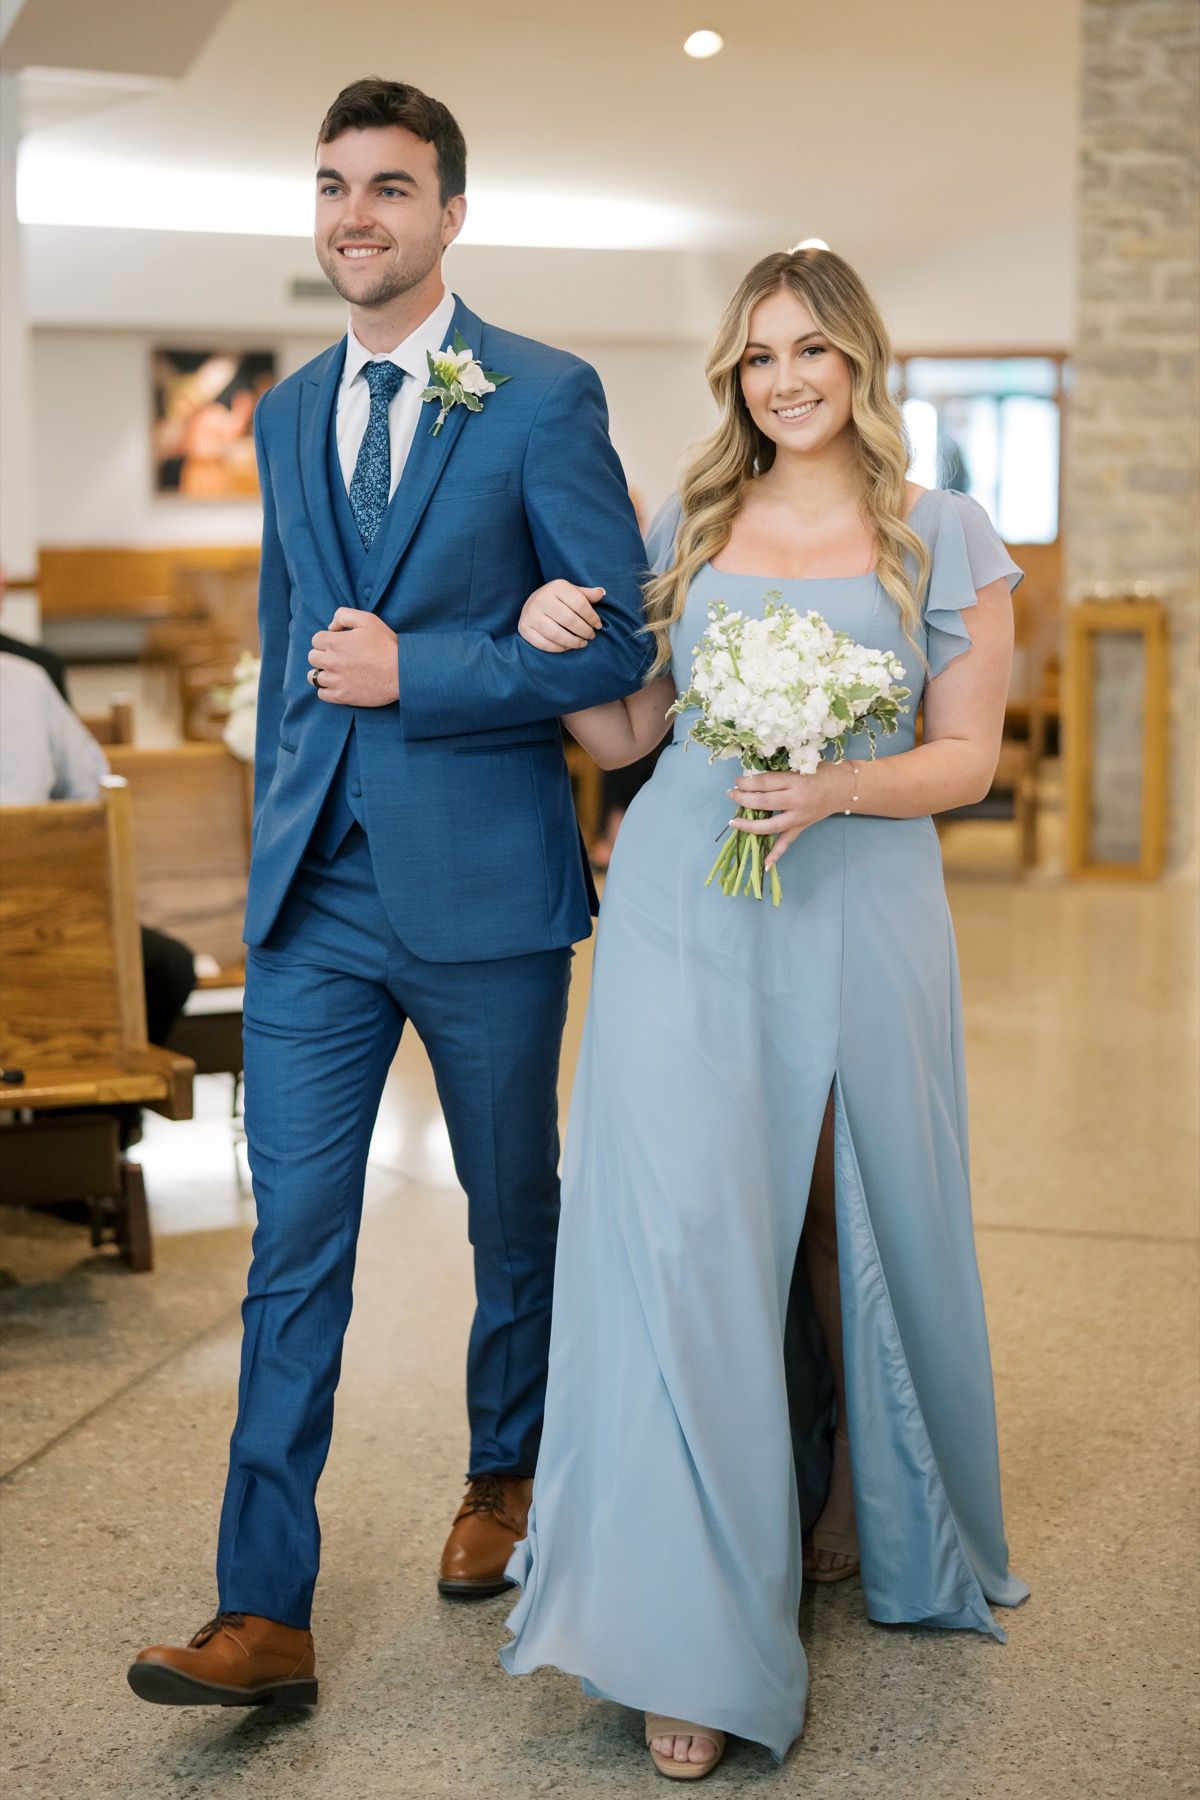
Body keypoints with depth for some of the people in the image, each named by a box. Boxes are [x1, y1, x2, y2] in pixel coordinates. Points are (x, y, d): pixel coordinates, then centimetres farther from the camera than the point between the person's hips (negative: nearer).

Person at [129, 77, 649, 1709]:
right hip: (316, 897, 4)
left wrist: (410, 674, -15)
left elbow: (619, 645, -8)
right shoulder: (289, 413, 13)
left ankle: (506, 1478, 39)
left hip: (484, 889, -4)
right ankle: (266, 1614, 5)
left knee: (514, 1212, 14)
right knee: (294, 1243, 0)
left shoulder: (546, 397, -5)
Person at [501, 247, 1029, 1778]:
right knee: (681, 1234, -7)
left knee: (859, 1223, 10)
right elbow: (623, 734, 12)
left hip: (860, 915, -1)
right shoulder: (688, 528, 10)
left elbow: (966, 756, 1)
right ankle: (696, 1626, 1)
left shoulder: (947, 541, 4)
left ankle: (855, 1518, 38)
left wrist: (832, 788, -16)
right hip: (684, 916, 1)